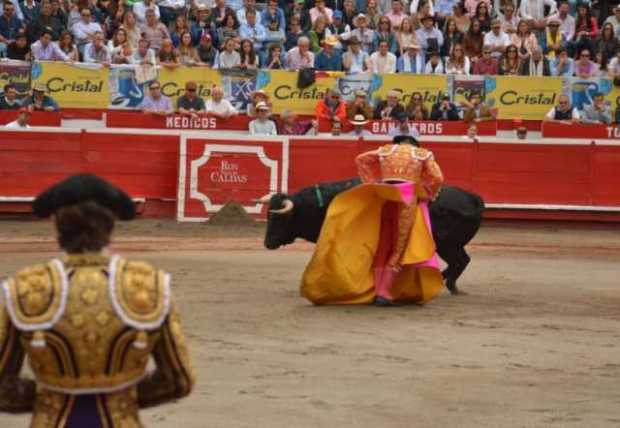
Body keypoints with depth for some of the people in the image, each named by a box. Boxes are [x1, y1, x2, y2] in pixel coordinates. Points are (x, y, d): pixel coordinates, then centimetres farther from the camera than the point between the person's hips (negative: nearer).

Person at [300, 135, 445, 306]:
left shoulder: (385, 150, 16)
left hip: (383, 197, 3)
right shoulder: (423, 154, 10)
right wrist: (428, 196, 17)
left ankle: (377, 291, 12)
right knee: (398, 250, 2)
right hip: (408, 201, -3)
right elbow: (437, 178, 2)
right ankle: (385, 293, -5)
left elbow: (361, 160, 16)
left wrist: (372, 183, 19)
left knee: (382, 246, 14)